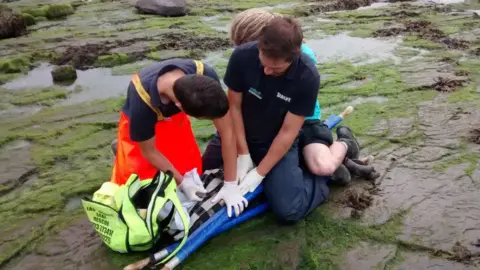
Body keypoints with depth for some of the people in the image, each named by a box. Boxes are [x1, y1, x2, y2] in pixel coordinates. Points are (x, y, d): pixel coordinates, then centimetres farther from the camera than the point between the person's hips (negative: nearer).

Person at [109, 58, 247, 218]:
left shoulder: (206, 76, -38)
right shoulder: (142, 103, -43)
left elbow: (227, 131, -28)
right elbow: (148, 151, -22)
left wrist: (231, 184, -26)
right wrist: (182, 183, -21)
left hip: (174, 118, 3)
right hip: (139, 121, -2)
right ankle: (121, 149, 20)